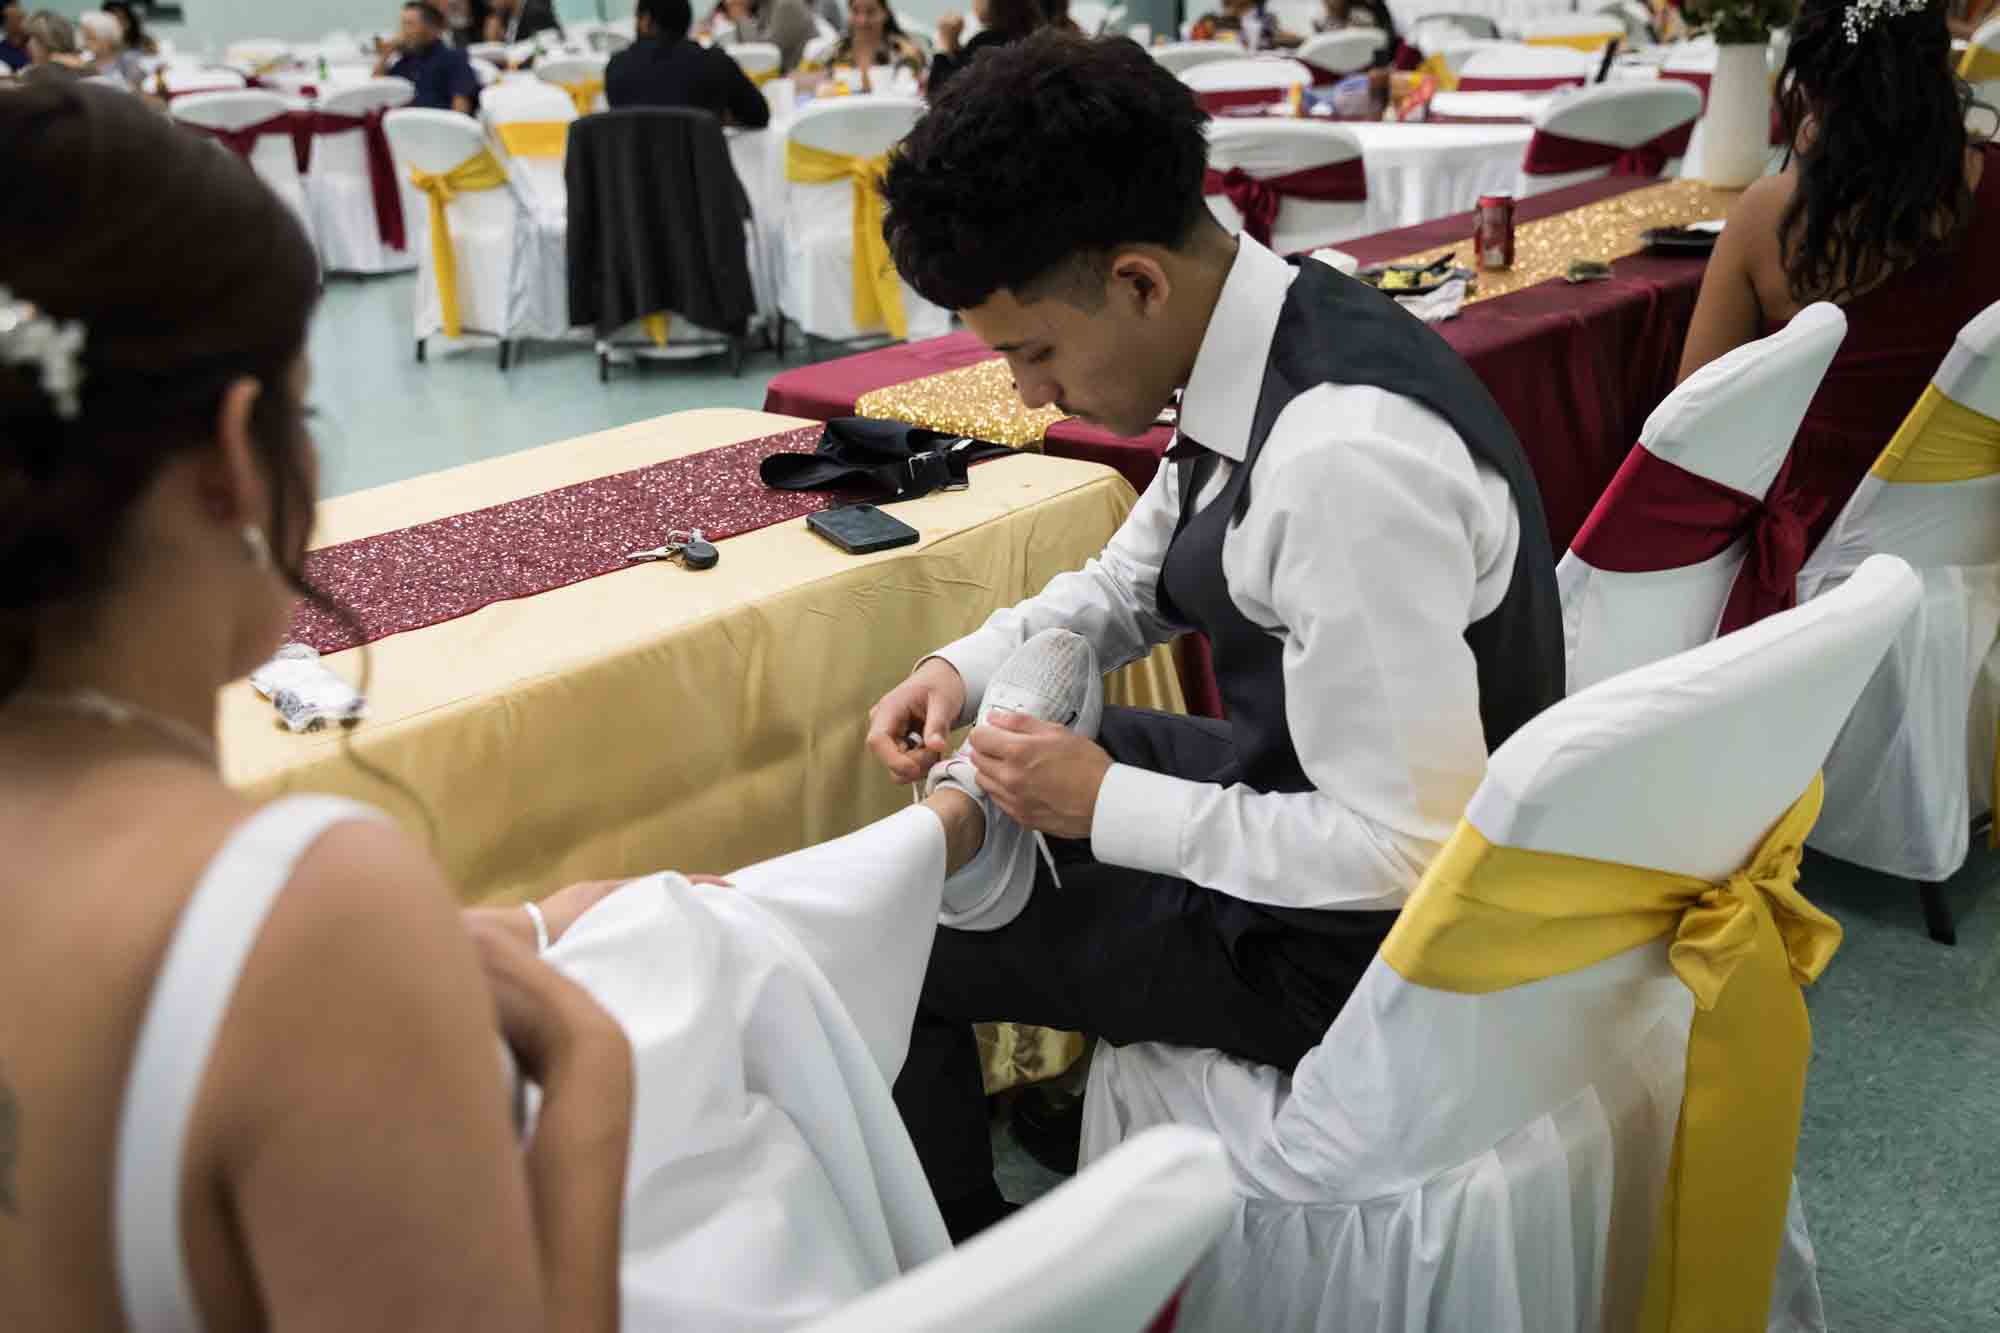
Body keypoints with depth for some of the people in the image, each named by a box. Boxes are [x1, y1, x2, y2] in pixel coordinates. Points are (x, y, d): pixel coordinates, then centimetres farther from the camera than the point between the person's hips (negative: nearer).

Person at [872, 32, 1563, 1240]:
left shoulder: (1346, 460, -34)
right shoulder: (1274, 328, -4)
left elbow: (1410, 856, -30)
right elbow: (1135, 580, 12)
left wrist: (1105, 806, -22)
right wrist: (968, 670, -3)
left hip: (1364, 937, -9)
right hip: (1300, 779, 9)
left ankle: (951, 1255, 27)